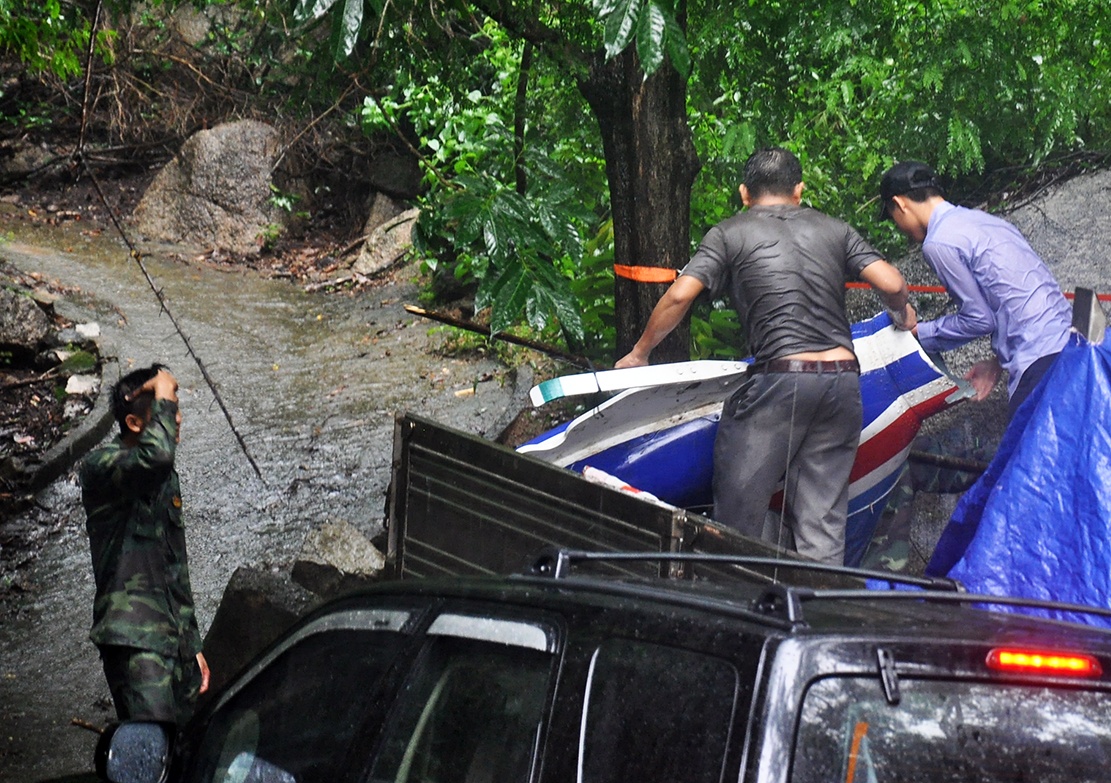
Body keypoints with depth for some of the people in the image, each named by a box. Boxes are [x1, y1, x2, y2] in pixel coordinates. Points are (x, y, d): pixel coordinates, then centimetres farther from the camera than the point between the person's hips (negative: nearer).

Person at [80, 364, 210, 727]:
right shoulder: (101, 466, -8)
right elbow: (156, 453, -33)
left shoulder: (164, 478, 19)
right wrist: (163, 395, -15)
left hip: (173, 639, 8)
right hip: (133, 639, -8)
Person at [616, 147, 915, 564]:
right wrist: (903, 314, 30)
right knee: (823, 524, 7)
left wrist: (639, 353, 11)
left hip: (779, 378, -4)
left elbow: (680, 296, -2)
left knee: (737, 517, 4)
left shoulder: (729, 234, 8)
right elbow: (892, 284, 8)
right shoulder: (834, 229, 16)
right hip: (844, 380, 4)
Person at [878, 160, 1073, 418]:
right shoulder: (981, 219, 20)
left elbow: (980, 317, -5)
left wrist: (919, 332, 8)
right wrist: (998, 362, 21)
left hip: (1038, 357, -9)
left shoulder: (938, 244, -8)